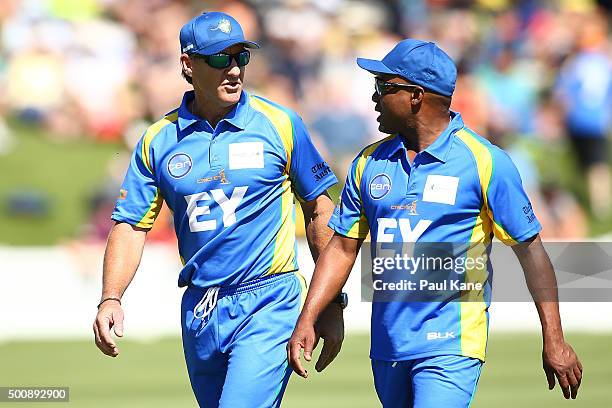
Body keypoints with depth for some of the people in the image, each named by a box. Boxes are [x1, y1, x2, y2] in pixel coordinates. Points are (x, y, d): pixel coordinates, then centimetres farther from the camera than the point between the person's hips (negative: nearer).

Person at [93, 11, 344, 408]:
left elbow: (320, 211, 4)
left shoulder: (280, 125, -2)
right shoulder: (159, 140, 5)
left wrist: (332, 303, 3)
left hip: (269, 304, -4)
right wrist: (111, 299, -11)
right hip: (199, 311, 4)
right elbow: (132, 225, 5)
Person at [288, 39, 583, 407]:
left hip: (451, 348, -6)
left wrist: (554, 341, -7)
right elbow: (343, 247, 13)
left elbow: (531, 250, -4)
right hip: (387, 346, 6)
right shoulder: (369, 163, 9)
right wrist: (307, 320, 2)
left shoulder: (485, 162, -6)